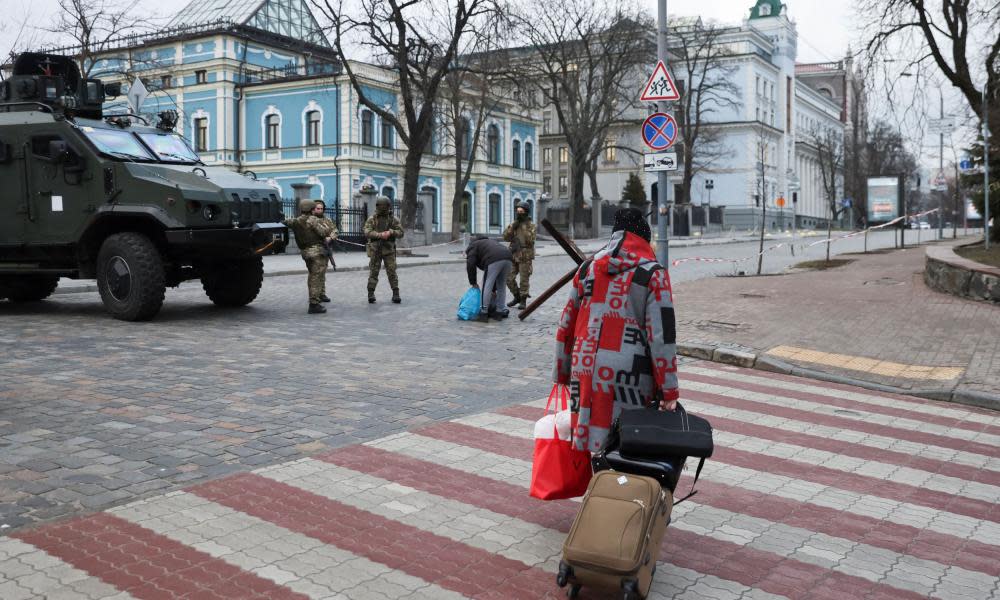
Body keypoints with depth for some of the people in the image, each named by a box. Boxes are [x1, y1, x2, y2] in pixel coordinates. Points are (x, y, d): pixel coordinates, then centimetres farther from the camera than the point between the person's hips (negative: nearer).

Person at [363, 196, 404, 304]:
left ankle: (395, 294, 2)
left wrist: (391, 232, -18)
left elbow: (400, 232, 2)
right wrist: (380, 235, -22)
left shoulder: (393, 219, 6)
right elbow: (367, 232, -10)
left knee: (392, 272, -2)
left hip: (389, 250, 1)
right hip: (375, 250, 0)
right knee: (373, 272, 2)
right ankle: (371, 294, 8)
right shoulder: (371, 219, 3)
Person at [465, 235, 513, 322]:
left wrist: (473, 283, 13)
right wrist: (493, 289, 41)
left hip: (494, 261, -7)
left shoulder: (473, 247, 23)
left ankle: (483, 313, 4)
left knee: (486, 286, 2)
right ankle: (499, 311, 24)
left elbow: (470, 265, 4)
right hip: (508, 259, 7)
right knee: (501, 286, 21)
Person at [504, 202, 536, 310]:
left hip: (525, 256, -5)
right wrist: (513, 226, -9)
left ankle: (523, 301, 10)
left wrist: (525, 227, -19)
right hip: (514, 256, 5)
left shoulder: (531, 226, -4)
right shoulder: (513, 225, 11)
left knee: (524, 280, -1)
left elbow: (530, 240, -17)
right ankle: (517, 297, 22)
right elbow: (506, 237, 1)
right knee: (509, 278, 4)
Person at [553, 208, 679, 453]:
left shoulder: (587, 269, 11)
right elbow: (662, 336, -7)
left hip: (585, 371, 4)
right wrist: (669, 391, -4)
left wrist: (562, 373, 22)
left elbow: (566, 325, 13)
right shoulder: (654, 275, -2)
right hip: (629, 376, -4)